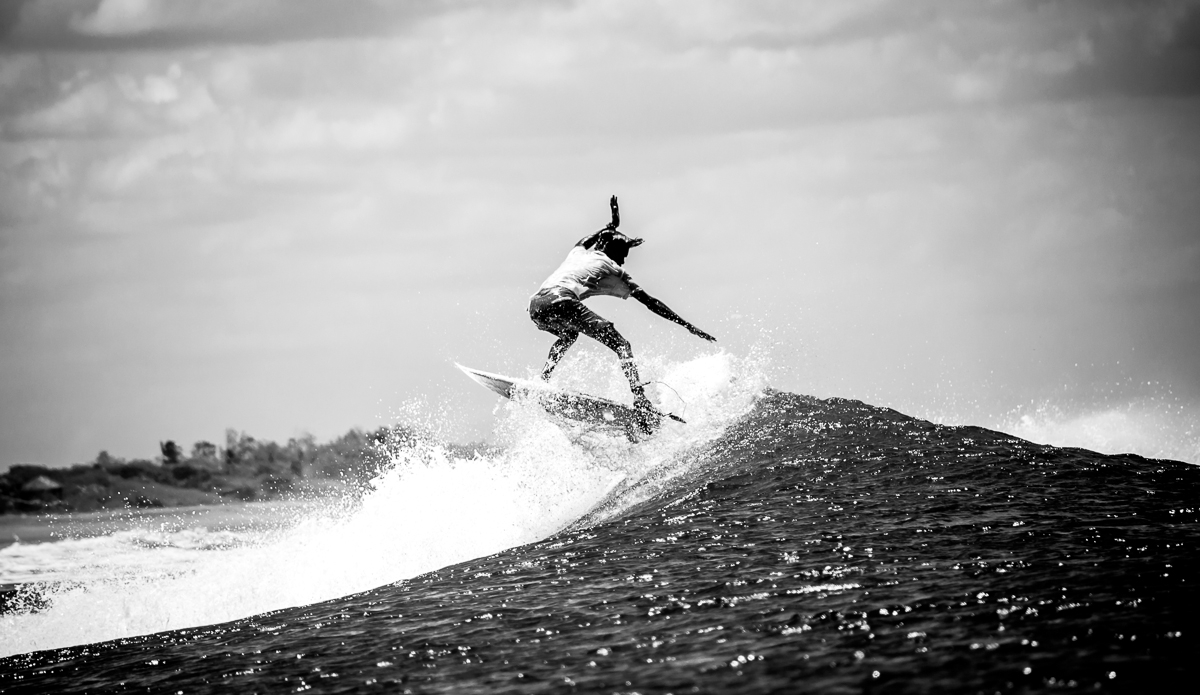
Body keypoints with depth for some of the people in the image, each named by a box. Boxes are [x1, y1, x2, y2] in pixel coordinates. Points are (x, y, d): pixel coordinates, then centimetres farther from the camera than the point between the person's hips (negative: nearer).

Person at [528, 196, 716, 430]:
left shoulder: (578, 253, 32)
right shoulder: (612, 269, 19)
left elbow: (585, 241, 61)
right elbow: (650, 302, 17)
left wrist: (612, 226, 74)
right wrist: (687, 326, 19)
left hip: (535, 306, 7)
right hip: (561, 302, -7)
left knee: (569, 335, 41)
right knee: (620, 345, -5)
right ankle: (641, 405, -26)